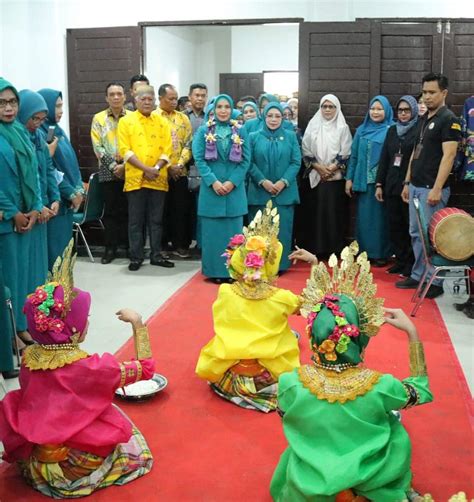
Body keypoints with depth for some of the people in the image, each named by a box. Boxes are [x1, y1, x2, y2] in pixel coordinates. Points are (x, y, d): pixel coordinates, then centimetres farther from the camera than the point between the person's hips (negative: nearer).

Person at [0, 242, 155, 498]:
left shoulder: (28, 358, -10)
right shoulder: (88, 367, -24)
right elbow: (145, 368, -14)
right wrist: (138, 324, -10)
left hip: (33, 458, 5)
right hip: (76, 464, -4)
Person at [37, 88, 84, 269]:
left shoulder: (58, 130, 14)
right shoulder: (40, 133, -13)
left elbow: (72, 162, 13)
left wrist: (78, 189, 0)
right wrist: (71, 193, -13)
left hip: (68, 198, 9)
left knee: (65, 244, 13)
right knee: (54, 246, -4)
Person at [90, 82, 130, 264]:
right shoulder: (99, 118, 6)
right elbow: (97, 147, 0)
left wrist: (125, 165, -9)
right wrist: (113, 166, -9)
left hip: (130, 171, 0)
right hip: (108, 172, 0)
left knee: (129, 209, 3)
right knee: (110, 210, 3)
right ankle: (110, 248, 9)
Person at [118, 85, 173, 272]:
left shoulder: (162, 122, 9)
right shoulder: (126, 121, 2)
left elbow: (167, 149, 4)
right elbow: (124, 150, -6)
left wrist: (157, 168, -13)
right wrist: (145, 168, -15)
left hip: (158, 179, 2)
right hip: (136, 178, -2)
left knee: (156, 219, 8)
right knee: (136, 220, 3)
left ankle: (156, 255, 17)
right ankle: (136, 257, 12)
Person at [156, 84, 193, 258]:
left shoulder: (183, 118, 9)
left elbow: (188, 143, 5)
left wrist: (180, 164, -9)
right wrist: (167, 166, -11)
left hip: (180, 172, 2)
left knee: (181, 209, 3)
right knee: (162, 209, 5)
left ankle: (180, 244, 11)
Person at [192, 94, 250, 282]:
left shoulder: (240, 132, 7)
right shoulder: (204, 131, 3)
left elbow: (245, 160, 2)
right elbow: (198, 159, -3)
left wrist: (232, 182, -10)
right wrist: (213, 181, -14)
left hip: (234, 188, 1)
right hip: (211, 188, -1)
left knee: (233, 231, 4)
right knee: (212, 231, 2)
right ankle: (214, 270, 11)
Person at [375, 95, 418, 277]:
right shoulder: (392, 130, 13)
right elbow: (384, 158, 13)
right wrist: (379, 184, 9)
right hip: (391, 185, 5)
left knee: (410, 225, 2)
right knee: (395, 225, 7)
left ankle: (411, 263, 10)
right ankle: (400, 260, 17)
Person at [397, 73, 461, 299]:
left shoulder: (448, 119, -10)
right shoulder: (423, 119, 15)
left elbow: (448, 155, -17)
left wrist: (437, 189, -22)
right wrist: (407, 182, 16)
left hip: (431, 189, -8)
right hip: (416, 187, 8)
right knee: (416, 234, 13)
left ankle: (434, 281, 7)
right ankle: (418, 276, 22)